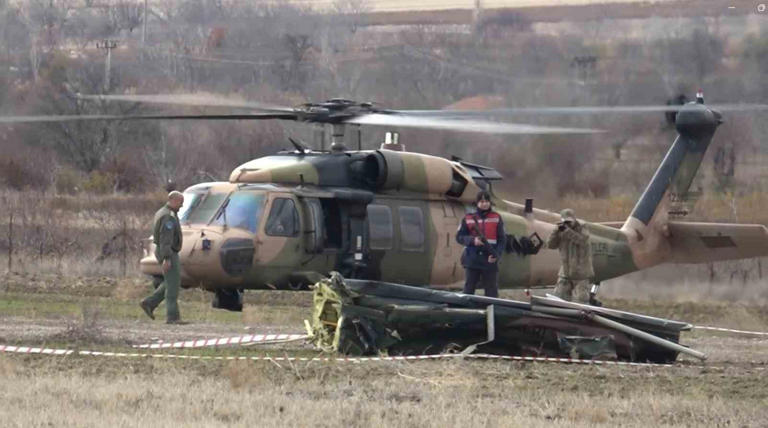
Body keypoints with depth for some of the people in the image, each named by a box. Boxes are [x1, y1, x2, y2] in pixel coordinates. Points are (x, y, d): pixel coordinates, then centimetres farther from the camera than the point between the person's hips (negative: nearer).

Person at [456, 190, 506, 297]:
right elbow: (459, 237, 4)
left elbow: (502, 239, 4)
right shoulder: (468, 219, 6)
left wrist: (497, 254, -12)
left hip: (490, 261, 0)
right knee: (469, 288, 4)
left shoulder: (496, 218, 6)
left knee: (491, 290, 0)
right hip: (472, 260, 0)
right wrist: (473, 240, -15)